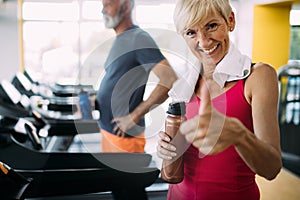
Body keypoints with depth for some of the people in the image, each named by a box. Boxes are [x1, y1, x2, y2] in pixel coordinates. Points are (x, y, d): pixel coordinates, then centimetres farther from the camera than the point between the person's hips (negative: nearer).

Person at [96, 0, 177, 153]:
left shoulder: (139, 38, -15)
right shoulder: (119, 40, 12)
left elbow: (170, 80, -25)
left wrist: (135, 116, -22)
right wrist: (95, 100, 5)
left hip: (124, 134, -8)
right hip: (108, 128, 8)